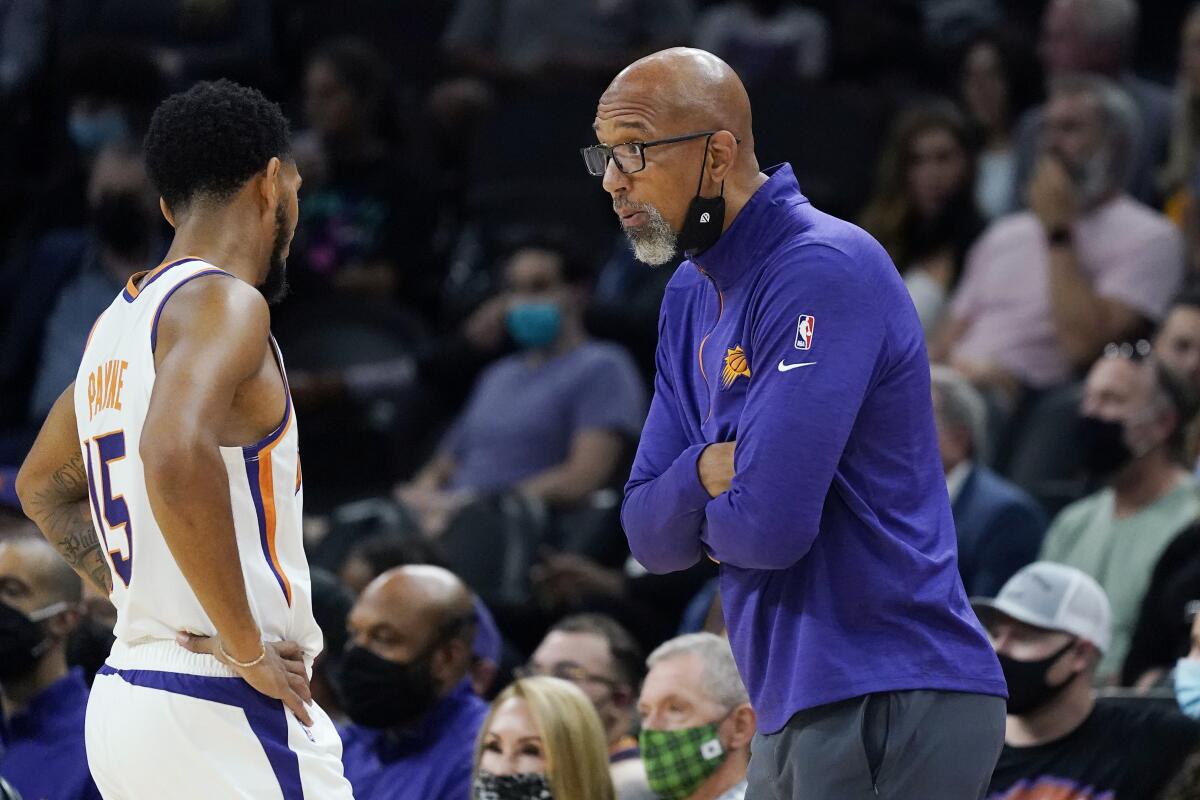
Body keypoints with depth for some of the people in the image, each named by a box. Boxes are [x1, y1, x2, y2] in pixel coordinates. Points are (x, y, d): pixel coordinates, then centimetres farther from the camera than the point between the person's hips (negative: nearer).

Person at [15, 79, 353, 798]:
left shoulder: (119, 320, 16)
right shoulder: (225, 305, -11)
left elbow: (44, 488, 31)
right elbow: (177, 456, -30)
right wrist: (247, 646, -22)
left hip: (125, 690, 9)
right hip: (220, 709, -9)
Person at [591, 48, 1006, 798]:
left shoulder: (823, 271, -16)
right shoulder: (691, 297, 13)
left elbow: (769, 526, -23)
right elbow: (649, 539, 10)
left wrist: (703, 508, -1)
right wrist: (706, 473, -11)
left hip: (889, 705, -9)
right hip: (792, 709, 9)